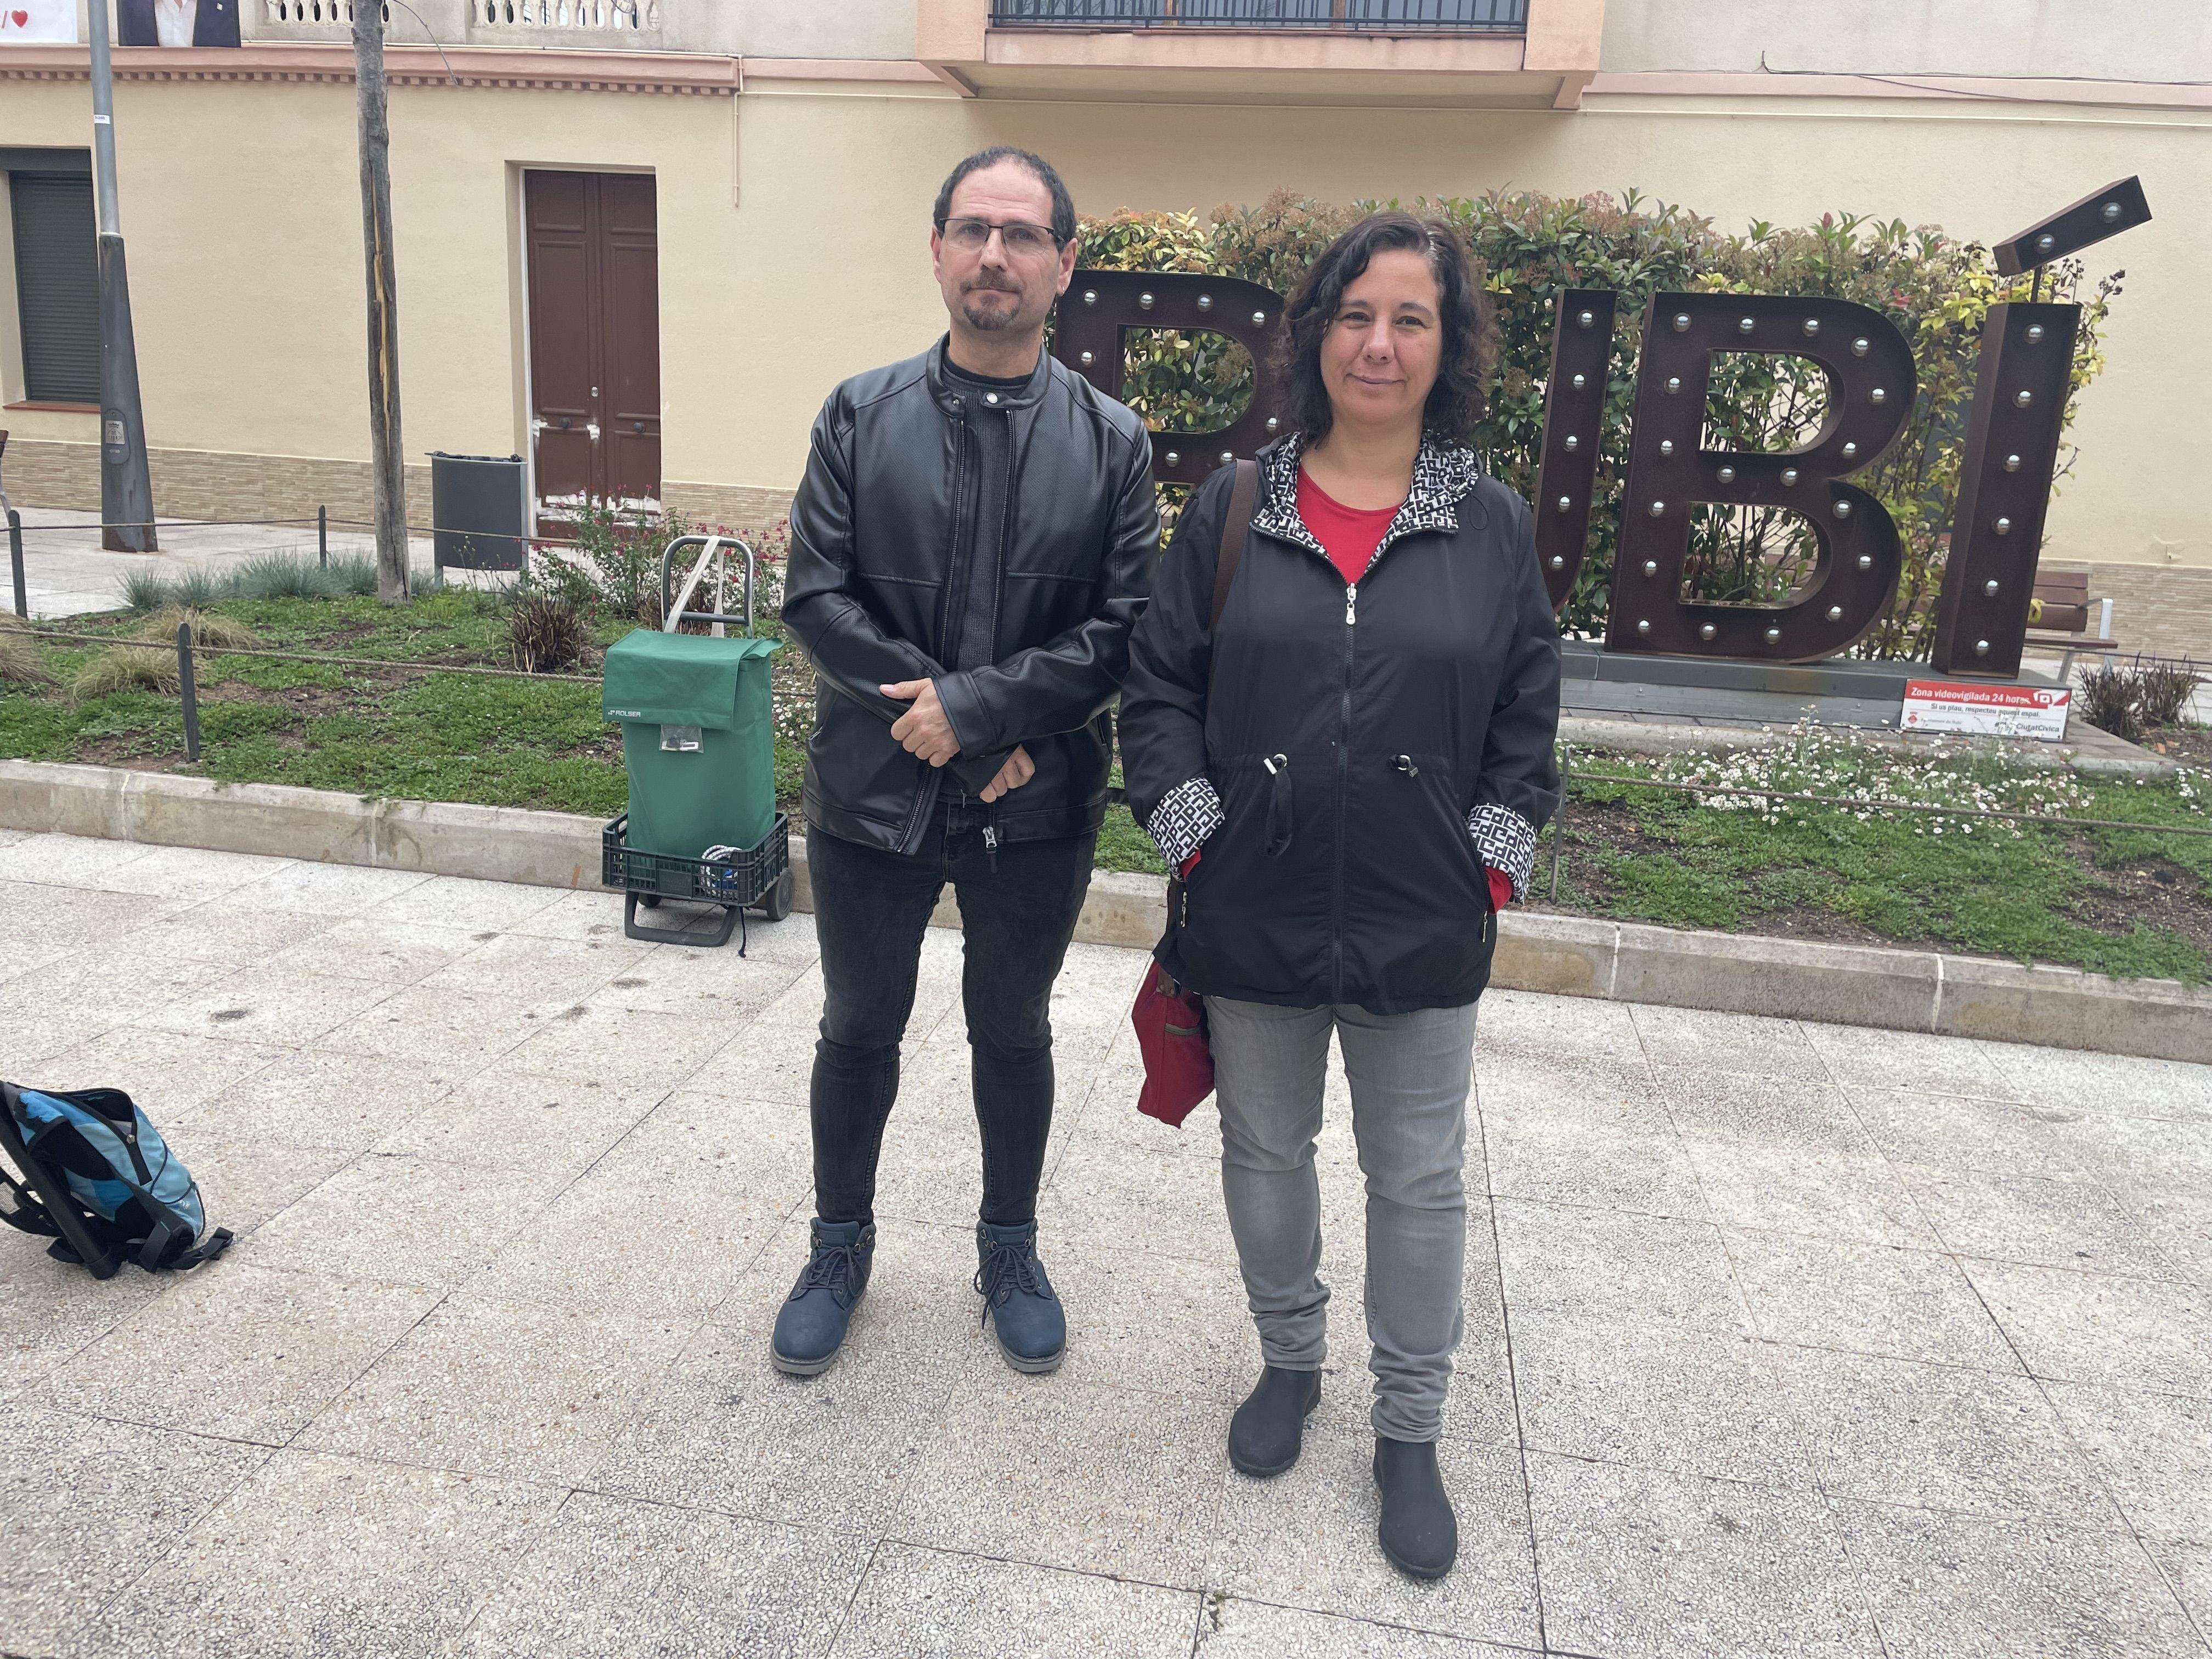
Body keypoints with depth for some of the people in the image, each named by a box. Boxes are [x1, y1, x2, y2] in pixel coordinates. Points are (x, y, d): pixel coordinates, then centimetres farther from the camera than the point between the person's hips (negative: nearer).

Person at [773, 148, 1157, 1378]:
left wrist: (973, 704, -19)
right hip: (874, 794, 1)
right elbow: (817, 595, -7)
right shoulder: (864, 415, -1)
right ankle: (842, 1248, 38)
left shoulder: (1112, 442, -2)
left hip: (1039, 810, 0)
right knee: (859, 1032, 16)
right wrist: (956, 721, -15)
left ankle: (1011, 1253, 38)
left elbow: (1126, 630, -8)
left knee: (1015, 1035, 17)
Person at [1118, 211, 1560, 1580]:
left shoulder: (1494, 525, 0)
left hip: (1422, 930, 0)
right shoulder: (1235, 509, 0)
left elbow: (1526, 716, 4)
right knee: (1267, 1154, 17)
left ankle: (1412, 1431, 31)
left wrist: (1494, 867, -3)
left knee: (1420, 1181, 11)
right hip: (1255, 916, 1)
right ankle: (1290, 1361, 42)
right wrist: (1192, 835, -6)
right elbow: (1159, 685, 2)